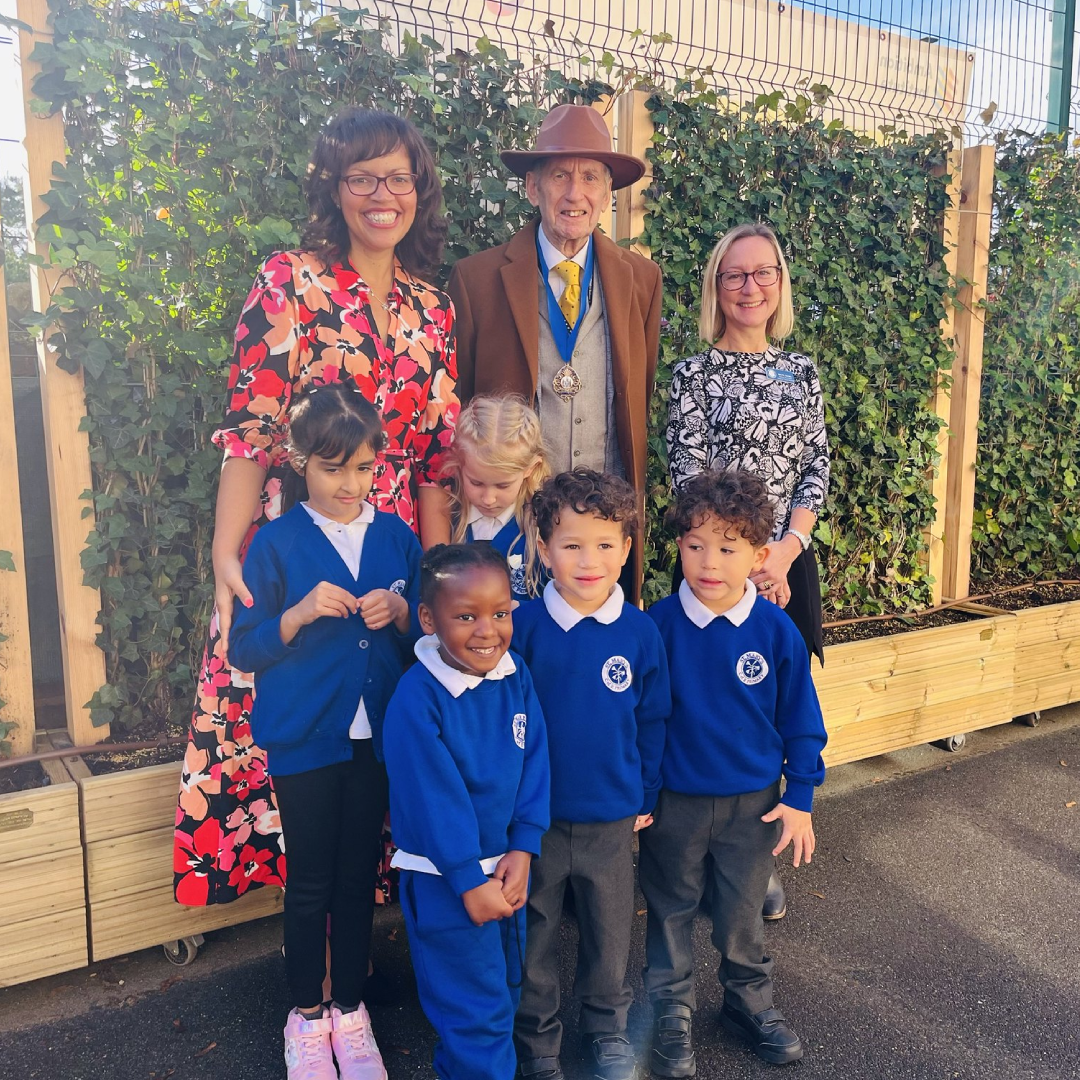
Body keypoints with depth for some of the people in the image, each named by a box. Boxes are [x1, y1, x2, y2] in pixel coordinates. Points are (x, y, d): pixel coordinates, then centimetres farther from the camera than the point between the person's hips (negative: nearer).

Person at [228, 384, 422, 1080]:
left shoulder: (398, 538, 3)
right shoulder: (277, 542, -5)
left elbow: (427, 635, 8)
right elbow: (245, 648, -5)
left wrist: (400, 613, -13)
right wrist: (301, 613, -22)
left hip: (377, 735, 2)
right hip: (303, 738, -2)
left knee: (359, 877, 13)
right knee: (310, 883, 10)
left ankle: (350, 1011, 33)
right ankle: (307, 1015, 31)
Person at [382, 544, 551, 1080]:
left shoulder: (517, 678, -5)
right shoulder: (416, 699, -23)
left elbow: (534, 767, -3)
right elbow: (431, 799, -22)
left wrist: (522, 850, -10)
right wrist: (470, 880, -17)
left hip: (509, 867, 7)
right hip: (445, 880, -6)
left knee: (504, 989, 24)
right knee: (476, 1010, 4)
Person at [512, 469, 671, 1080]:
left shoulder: (640, 631, -8)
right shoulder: (524, 626, -13)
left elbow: (653, 721, 3)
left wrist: (645, 796, 6)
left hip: (612, 819, 1)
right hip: (536, 816, -1)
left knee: (610, 933, 18)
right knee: (534, 937, 15)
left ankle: (608, 1029, 43)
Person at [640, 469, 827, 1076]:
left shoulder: (777, 630, -12)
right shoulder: (660, 624, -15)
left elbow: (801, 721, -2)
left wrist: (800, 798, -1)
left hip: (754, 801, 1)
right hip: (674, 800, -1)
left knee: (743, 912, 18)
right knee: (672, 910, 15)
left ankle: (752, 1003, 42)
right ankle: (672, 1015, 35)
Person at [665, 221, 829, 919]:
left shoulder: (802, 372, 11)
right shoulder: (694, 373, -1)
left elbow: (817, 467, 5)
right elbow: (689, 475, -8)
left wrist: (784, 551, -10)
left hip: (787, 562, 4)